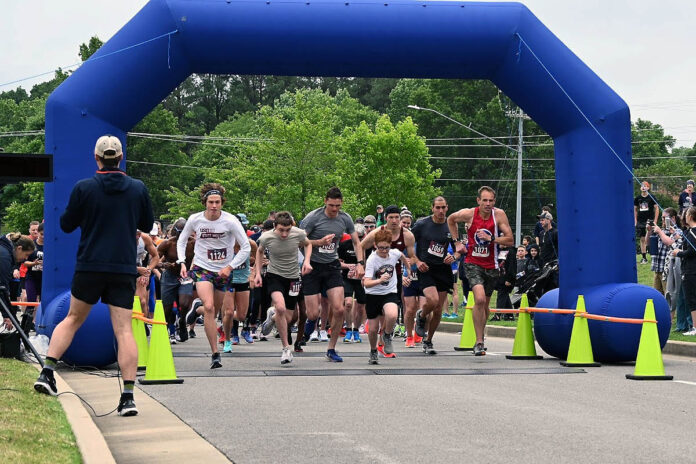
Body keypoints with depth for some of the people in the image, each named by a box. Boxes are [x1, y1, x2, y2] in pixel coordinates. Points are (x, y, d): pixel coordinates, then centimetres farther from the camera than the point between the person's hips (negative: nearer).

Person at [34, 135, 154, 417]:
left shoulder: (83, 188, -5)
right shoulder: (138, 189, 0)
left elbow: (66, 225, 4)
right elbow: (148, 225, 13)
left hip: (89, 267, 0)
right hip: (124, 269, 0)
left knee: (73, 319, 20)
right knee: (124, 330, -2)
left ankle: (47, 371, 11)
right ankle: (128, 396, -9)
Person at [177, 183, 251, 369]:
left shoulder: (231, 221, -13)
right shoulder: (194, 220, -8)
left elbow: (246, 247, -6)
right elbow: (181, 241, 10)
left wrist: (230, 267, -14)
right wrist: (182, 262, -3)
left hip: (224, 271, 2)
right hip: (202, 269, -2)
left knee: (226, 309, 11)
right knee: (209, 307, -22)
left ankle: (198, 307, 46)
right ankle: (215, 354, -17)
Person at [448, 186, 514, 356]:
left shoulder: (499, 215, -9)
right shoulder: (469, 214, -10)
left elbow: (510, 240, -10)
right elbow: (451, 220, 12)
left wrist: (491, 238, -23)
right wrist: (457, 242, 9)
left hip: (491, 266, 2)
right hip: (473, 263, -2)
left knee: (485, 305, 15)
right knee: (480, 299, -23)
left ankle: (480, 335, 40)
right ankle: (479, 342, -17)